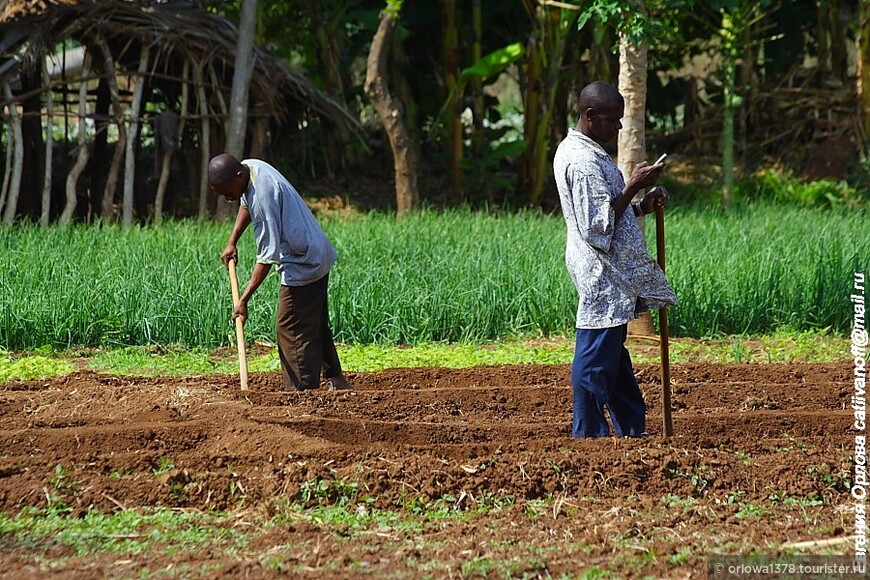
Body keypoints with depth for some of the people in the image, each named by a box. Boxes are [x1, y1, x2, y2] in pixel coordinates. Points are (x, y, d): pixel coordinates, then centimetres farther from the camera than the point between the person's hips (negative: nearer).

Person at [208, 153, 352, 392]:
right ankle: (336, 380, 28)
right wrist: (232, 242, 15)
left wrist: (244, 300, -27)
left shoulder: (262, 197, -30)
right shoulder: (249, 167, -1)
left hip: (303, 265, -10)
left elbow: (268, 255, -28)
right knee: (316, 324, 19)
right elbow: (246, 204, 23)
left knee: (291, 330, -7)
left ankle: (303, 392, -5)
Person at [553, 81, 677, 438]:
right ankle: (588, 433, -2)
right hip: (602, 274, -11)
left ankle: (631, 428, 23)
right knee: (597, 353, -6)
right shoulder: (584, 161, -19)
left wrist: (641, 207, 8)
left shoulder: (572, 151, 15)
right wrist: (633, 187, -19)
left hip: (610, 273, 11)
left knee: (613, 354, 16)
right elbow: (598, 226, -22)